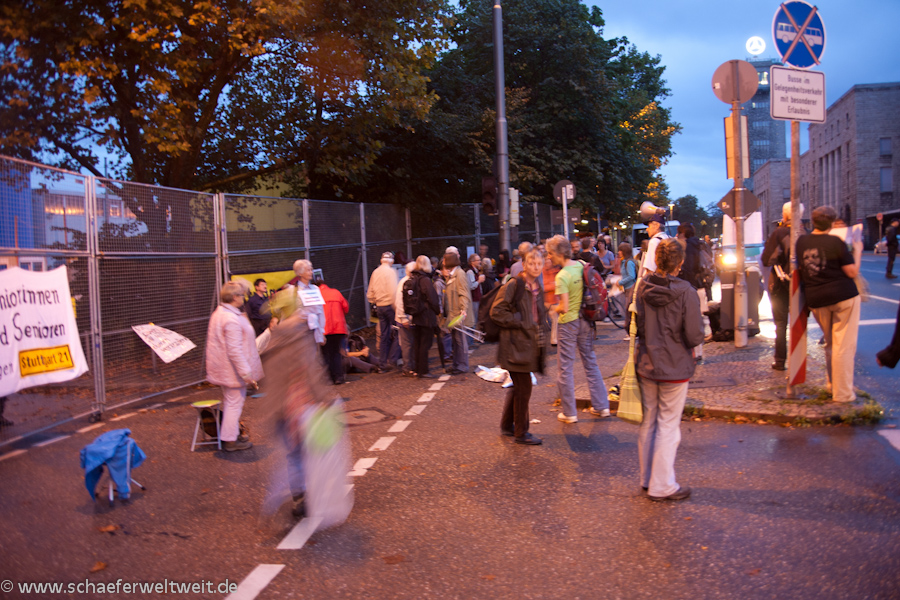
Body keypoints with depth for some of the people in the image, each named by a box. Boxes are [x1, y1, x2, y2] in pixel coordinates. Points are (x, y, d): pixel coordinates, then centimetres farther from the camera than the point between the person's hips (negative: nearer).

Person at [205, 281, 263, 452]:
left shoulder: (219, 313, 9)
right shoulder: (232, 319, -25)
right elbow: (235, 351, -27)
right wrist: (246, 374, -25)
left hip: (224, 370, 11)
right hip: (233, 370, -11)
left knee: (230, 402, 22)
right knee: (234, 403, 1)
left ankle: (229, 434, 34)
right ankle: (230, 440, 10)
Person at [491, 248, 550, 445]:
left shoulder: (537, 289, 13)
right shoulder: (514, 285, -13)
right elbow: (497, 311, -18)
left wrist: (542, 330, 7)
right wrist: (520, 324, -17)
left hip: (531, 345, 9)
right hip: (517, 344, -9)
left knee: (518, 387, 17)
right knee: (523, 388, -4)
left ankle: (507, 425, 30)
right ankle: (521, 433, 8)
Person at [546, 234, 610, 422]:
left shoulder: (562, 276, -21)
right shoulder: (582, 266, 0)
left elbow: (564, 308, -24)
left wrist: (554, 308, -4)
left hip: (568, 323, -7)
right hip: (585, 320, 7)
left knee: (566, 368, 5)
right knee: (591, 363, 17)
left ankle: (569, 413, 12)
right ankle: (601, 406, 23)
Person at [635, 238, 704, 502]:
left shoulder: (641, 287, -5)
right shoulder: (685, 292, -18)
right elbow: (695, 336, -17)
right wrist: (683, 343, 4)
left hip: (645, 365, 5)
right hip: (674, 368, -4)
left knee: (648, 422, 17)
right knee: (668, 426, 5)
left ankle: (647, 478, 29)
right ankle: (662, 486, 13)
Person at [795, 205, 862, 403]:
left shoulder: (801, 242, 3)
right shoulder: (835, 242, -12)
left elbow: (799, 268, 14)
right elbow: (852, 272, -9)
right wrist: (857, 251, 3)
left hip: (816, 299, 5)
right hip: (843, 297, -5)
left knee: (830, 344, 20)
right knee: (844, 345, 0)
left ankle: (831, 385, 26)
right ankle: (843, 393, 2)